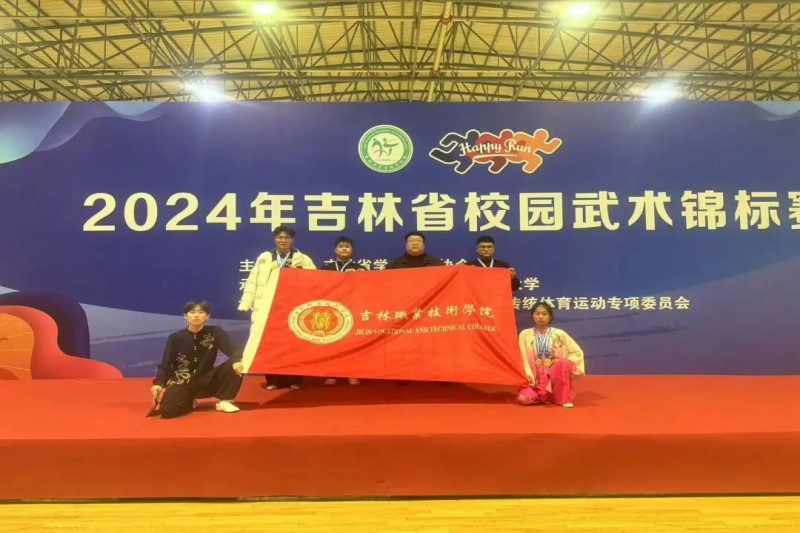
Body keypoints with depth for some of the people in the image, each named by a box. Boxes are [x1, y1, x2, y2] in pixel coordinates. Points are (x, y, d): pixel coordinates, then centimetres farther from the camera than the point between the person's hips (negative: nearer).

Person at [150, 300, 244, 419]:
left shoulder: (215, 332, -6)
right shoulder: (175, 338, -4)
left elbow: (235, 349, -17)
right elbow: (165, 365, 0)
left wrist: (236, 361, -40)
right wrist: (159, 383, -18)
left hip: (207, 382, 0)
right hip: (182, 384, 0)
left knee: (235, 366, -24)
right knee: (167, 410, -27)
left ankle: (224, 401, -6)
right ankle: (190, 402, 7)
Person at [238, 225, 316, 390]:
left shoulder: (303, 259, 9)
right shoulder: (264, 258, 13)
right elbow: (252, 282, 9)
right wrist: (245, 304, 1)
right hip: (267, 308, 1)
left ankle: (294, 379, 13)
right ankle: (273, 380, 14)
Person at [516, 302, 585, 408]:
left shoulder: (559, 334, 1)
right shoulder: (525, 334, 0)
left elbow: (578, 353, 6)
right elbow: (523, 359, -3)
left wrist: (563, 365, -8)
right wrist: (529, 377, -16)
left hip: (554, 375, 0)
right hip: (536, 377, 0)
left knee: (563, 363, -33)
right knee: (523, 398, -28)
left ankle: (562, 398, -11)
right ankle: (544, 395, 7)